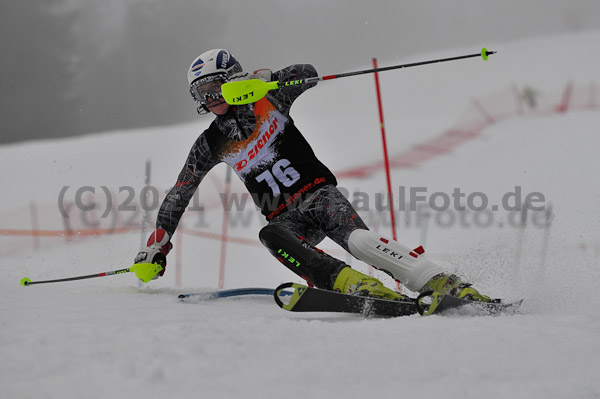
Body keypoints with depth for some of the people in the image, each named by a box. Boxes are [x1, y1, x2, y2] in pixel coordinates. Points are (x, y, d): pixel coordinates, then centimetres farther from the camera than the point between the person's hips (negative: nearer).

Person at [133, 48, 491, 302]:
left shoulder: (267, 102, 4)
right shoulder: (211, 145, 13)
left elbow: (307, 73, -10)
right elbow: (179, 195, 20)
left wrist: (264, 79, -27)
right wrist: (157, 246, 16)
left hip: (319, 194, -2)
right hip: (287, 218, 2)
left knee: (358, 239, -32)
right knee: (270, 235, -35)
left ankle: (447, 284, -41)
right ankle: (350, 282, -53)